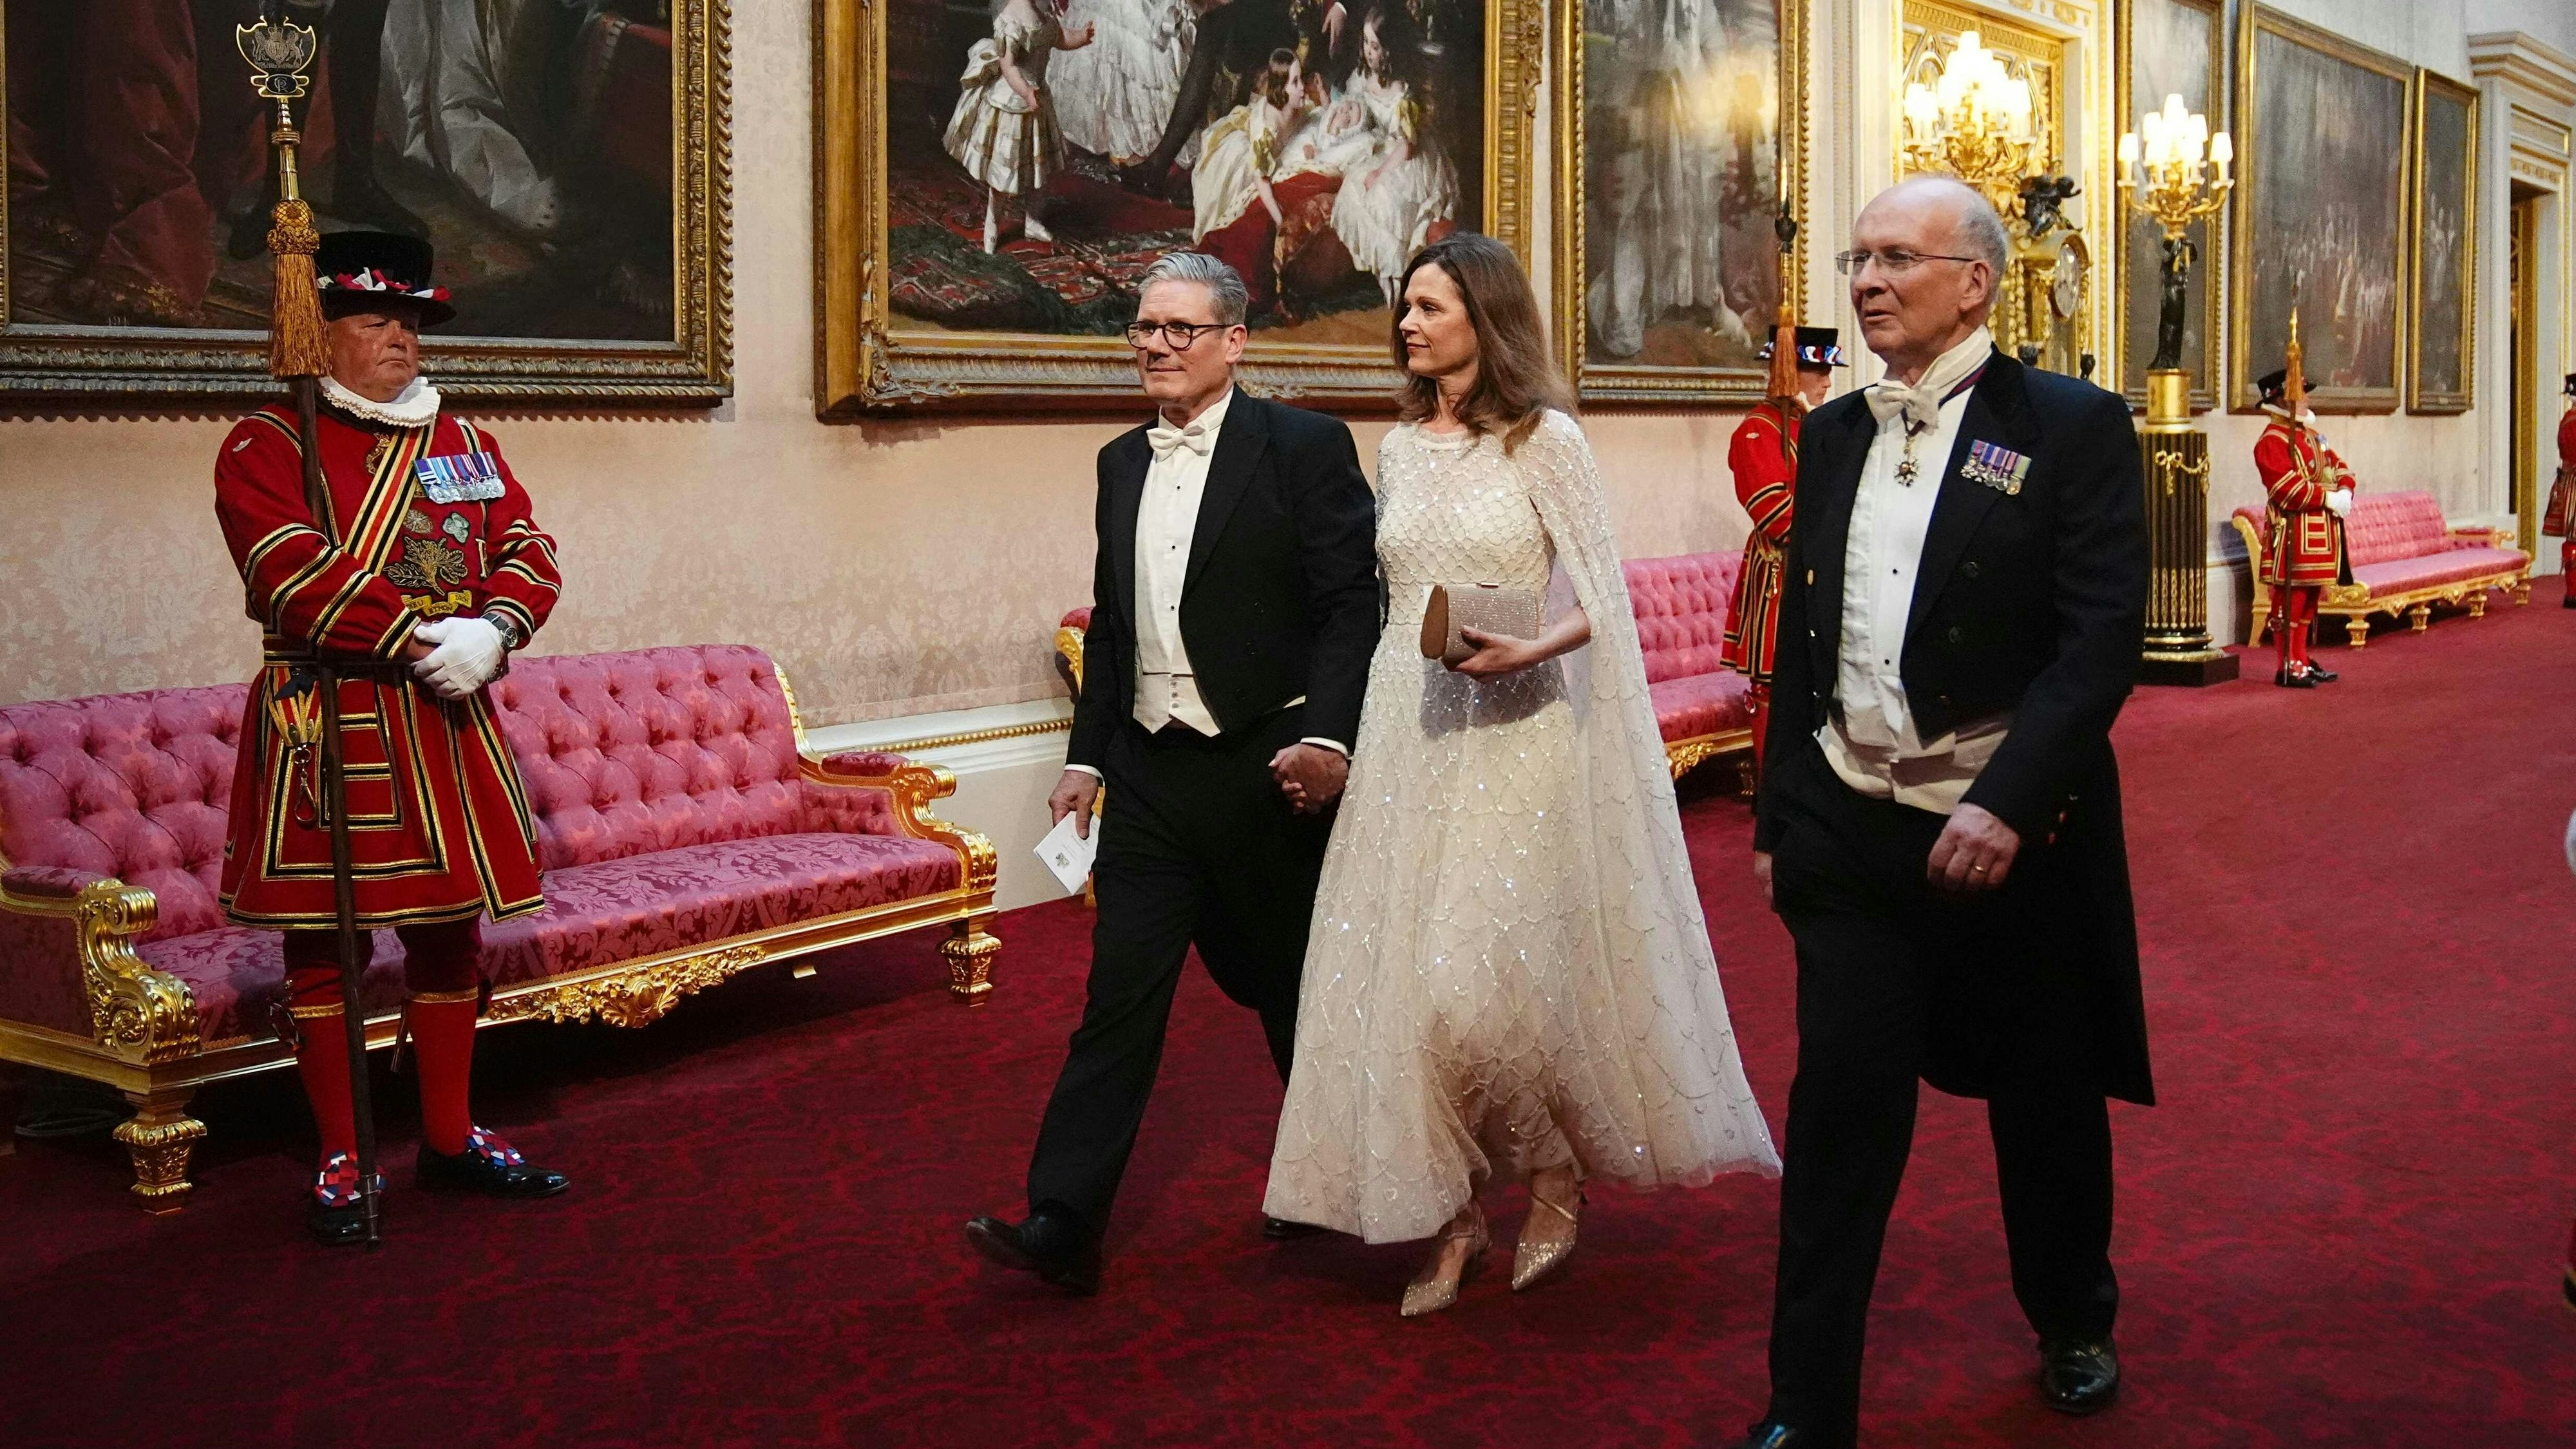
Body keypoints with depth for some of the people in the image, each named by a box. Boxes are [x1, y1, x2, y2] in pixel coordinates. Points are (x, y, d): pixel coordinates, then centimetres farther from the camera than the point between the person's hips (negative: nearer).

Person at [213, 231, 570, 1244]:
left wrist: (491, 630, -15)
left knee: (450, 931, 13)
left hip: (449, 724, 6)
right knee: (324, 946, 2)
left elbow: (527, 547, 5)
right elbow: (294, 571, -18)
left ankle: (451, 1140, 27)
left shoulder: (464, 441, 14)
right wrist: (416, 642, -23)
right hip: (327, 730, -5)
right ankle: (340, 1166, 13)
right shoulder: (267, 446, -4)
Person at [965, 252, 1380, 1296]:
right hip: (1152, 776, 4)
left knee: (1295, 991, 12)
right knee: (1120, 995, 0)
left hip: (1270, 772, -4)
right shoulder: (1122, 464, 11)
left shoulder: (1303, 447, -7)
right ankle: (1063, 1226, 0)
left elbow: (1353, 605, -11)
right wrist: (1088, 757, 12)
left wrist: (1327, 736, -22)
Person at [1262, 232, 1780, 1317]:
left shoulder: (1543, 441, -5)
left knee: (1480, 975, -10)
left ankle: (1555, 1175, 16)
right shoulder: (1400, 448, 12)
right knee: (1402, 971, 2)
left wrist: (1528, 652, -23)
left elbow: (1603, 601, -5)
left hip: (1517, 734, -6)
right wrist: (1350, 732, 16)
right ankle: (1453, 1216, 15)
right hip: (1412, 737, 6)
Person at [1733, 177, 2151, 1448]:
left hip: (2012, 833, -3)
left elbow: (2102, 640, -14)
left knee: (2046, 1105, 14)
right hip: (1851, 830, 3)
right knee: (1839, 1110, 1)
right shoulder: (1832, 434, 9)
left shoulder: (2072, 427, -7)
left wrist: (2007, 803, -24)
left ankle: (2074, 1330, 39)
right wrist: (1777, 817, 13)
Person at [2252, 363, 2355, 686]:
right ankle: (2288, 668, -1)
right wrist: (2328, 499, -20)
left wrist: (2344, 492, -3)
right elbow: (2287, 487, -22)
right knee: (2290, 599, -5)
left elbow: (2337, 465, 18)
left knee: (2310, 598, 14)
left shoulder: (2310, 434, 18)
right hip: (2293, 533, -10)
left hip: (2321, 532, 10)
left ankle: (2302, 662, 21)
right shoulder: (2272, 441, -13)